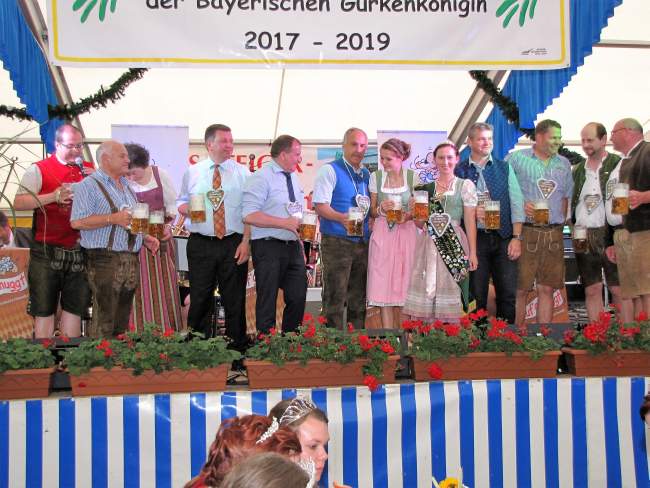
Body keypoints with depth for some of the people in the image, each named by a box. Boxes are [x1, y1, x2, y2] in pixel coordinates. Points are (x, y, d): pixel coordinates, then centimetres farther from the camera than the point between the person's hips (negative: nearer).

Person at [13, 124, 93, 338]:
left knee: (74, 308, 10)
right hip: (47, 252, -3)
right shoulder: (39, 170, -1)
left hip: (79, 253, 4)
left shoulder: (89, 170, 10)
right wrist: (53, 196, -20)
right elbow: (18, 203, -11)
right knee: (44, 310, 4)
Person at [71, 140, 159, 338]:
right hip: (104, 261, -8)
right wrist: (113, 218, -18)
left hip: (131, 260, 8)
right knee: (103, 325, -9)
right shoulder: (89, 185, -5)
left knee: (122, 324, 11)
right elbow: (77, 222, -16)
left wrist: (145, 238, 13)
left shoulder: (126, 186, 21)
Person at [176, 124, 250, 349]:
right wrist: (184, 208, -9)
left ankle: (237, 349, 15)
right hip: (200, 245, 1)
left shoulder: (242, 173, 4)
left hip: (234, 245, -1)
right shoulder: (192, 172, 8)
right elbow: (181, 202, 15)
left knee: (235, 300, 5)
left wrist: (245, 242, -7)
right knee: (200, 299, 5)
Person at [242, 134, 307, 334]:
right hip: (268, 248, -8)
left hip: (293, 247, 8)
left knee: (298, 298, 9)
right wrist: (284, 223, -22)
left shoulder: (293, 177, 15)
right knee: (267, 302, 1)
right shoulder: (262, 177, -10)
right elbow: (249, 215, -20)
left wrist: (300, 244, 17)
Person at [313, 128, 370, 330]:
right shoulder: (330, 170, -4)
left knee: (358, 298, 11)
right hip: (337, 242, -6)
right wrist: (342, 217, -29)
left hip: (363, 242, 7)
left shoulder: (367, 174, 16)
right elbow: (320, 206, -13)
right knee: (335, 297, -5)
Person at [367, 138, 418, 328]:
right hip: (382, 234, 1)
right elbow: (372, 211, 9)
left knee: (403, 284, 1)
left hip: (406, 233, -1)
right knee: (382, 286, -4)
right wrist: (380, 209, -12)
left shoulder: (412, 177, 0)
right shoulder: (376, 177, 4)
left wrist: (409, 215, -15)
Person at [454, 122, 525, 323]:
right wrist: (472, 212, -14)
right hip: (475, 238, -1)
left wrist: (516, 237, -5)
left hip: (504, 237, 1)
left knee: (508, 293, 2)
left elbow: (516, 203, 4)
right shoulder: (460, 171, 4)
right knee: (477, 295, 3)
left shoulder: (504, 168, 9)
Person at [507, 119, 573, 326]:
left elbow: (567, 197, 19)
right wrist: (520, 205, -16)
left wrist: (560, 224, 8)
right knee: (519, 289, -2)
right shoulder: (516, 159, 0)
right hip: (525, 233, -5)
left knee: (547, 289, 7)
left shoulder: (564, 164, 16)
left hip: (553, 235, 5)